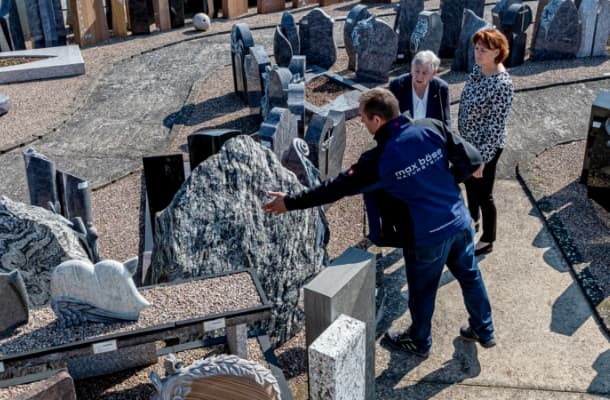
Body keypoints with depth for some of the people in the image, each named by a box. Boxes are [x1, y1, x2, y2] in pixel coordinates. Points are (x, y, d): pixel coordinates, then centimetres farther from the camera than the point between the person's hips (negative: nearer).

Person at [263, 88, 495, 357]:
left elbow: (336, 188, -13)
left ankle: (419, 341, 43)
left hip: (426, 236, -5)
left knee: (422, 291, 19)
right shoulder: (432, 128, -8)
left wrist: (290, 202, -4)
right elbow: (472, 159, -5)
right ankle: (483, 330, 47)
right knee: (470, 275, 26)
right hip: (460, 221, 5)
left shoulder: (378, 160, -18)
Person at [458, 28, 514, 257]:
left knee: (483, 194, 7)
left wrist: (482, 157, -21)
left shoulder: (502, 85, -28)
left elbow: (496, 126, -24)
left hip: (485, 147, -8)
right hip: (468, 141, 8)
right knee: (469, 183, 27)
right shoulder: (478, 68, -3)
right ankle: (473, 221, 51)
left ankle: (487, 241, 27)